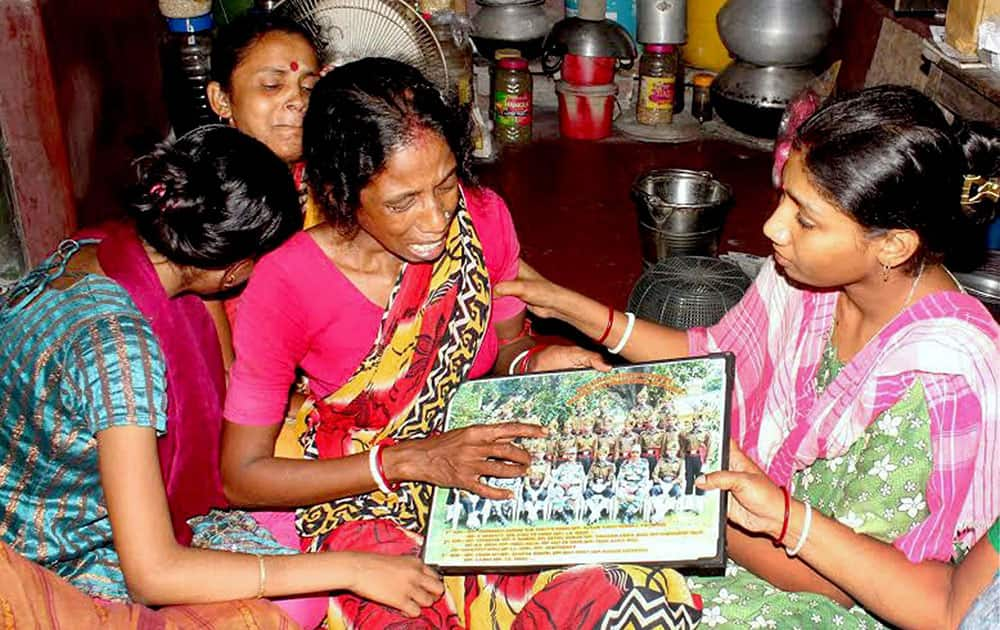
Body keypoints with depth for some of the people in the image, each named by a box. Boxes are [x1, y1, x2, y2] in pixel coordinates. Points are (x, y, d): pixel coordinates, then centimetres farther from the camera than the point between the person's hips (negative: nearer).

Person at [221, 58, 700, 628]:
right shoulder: (286, 285, -19)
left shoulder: (482, 218, -10)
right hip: (363, 497, -3)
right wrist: (411, 460, -21)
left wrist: (537, 363, -15)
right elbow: (243, 477, -11)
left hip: (482, 466, 3)